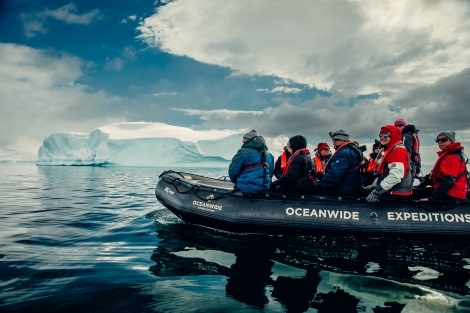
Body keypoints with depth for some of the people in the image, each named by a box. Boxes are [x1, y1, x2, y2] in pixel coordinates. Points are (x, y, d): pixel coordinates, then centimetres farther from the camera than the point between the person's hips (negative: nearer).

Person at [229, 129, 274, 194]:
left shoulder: (243, 152, -8)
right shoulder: (268, 155, 13)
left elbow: (233, 171, -7)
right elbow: (271, 172, 18)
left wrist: (236, 181, 12)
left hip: (246, 189, -7)